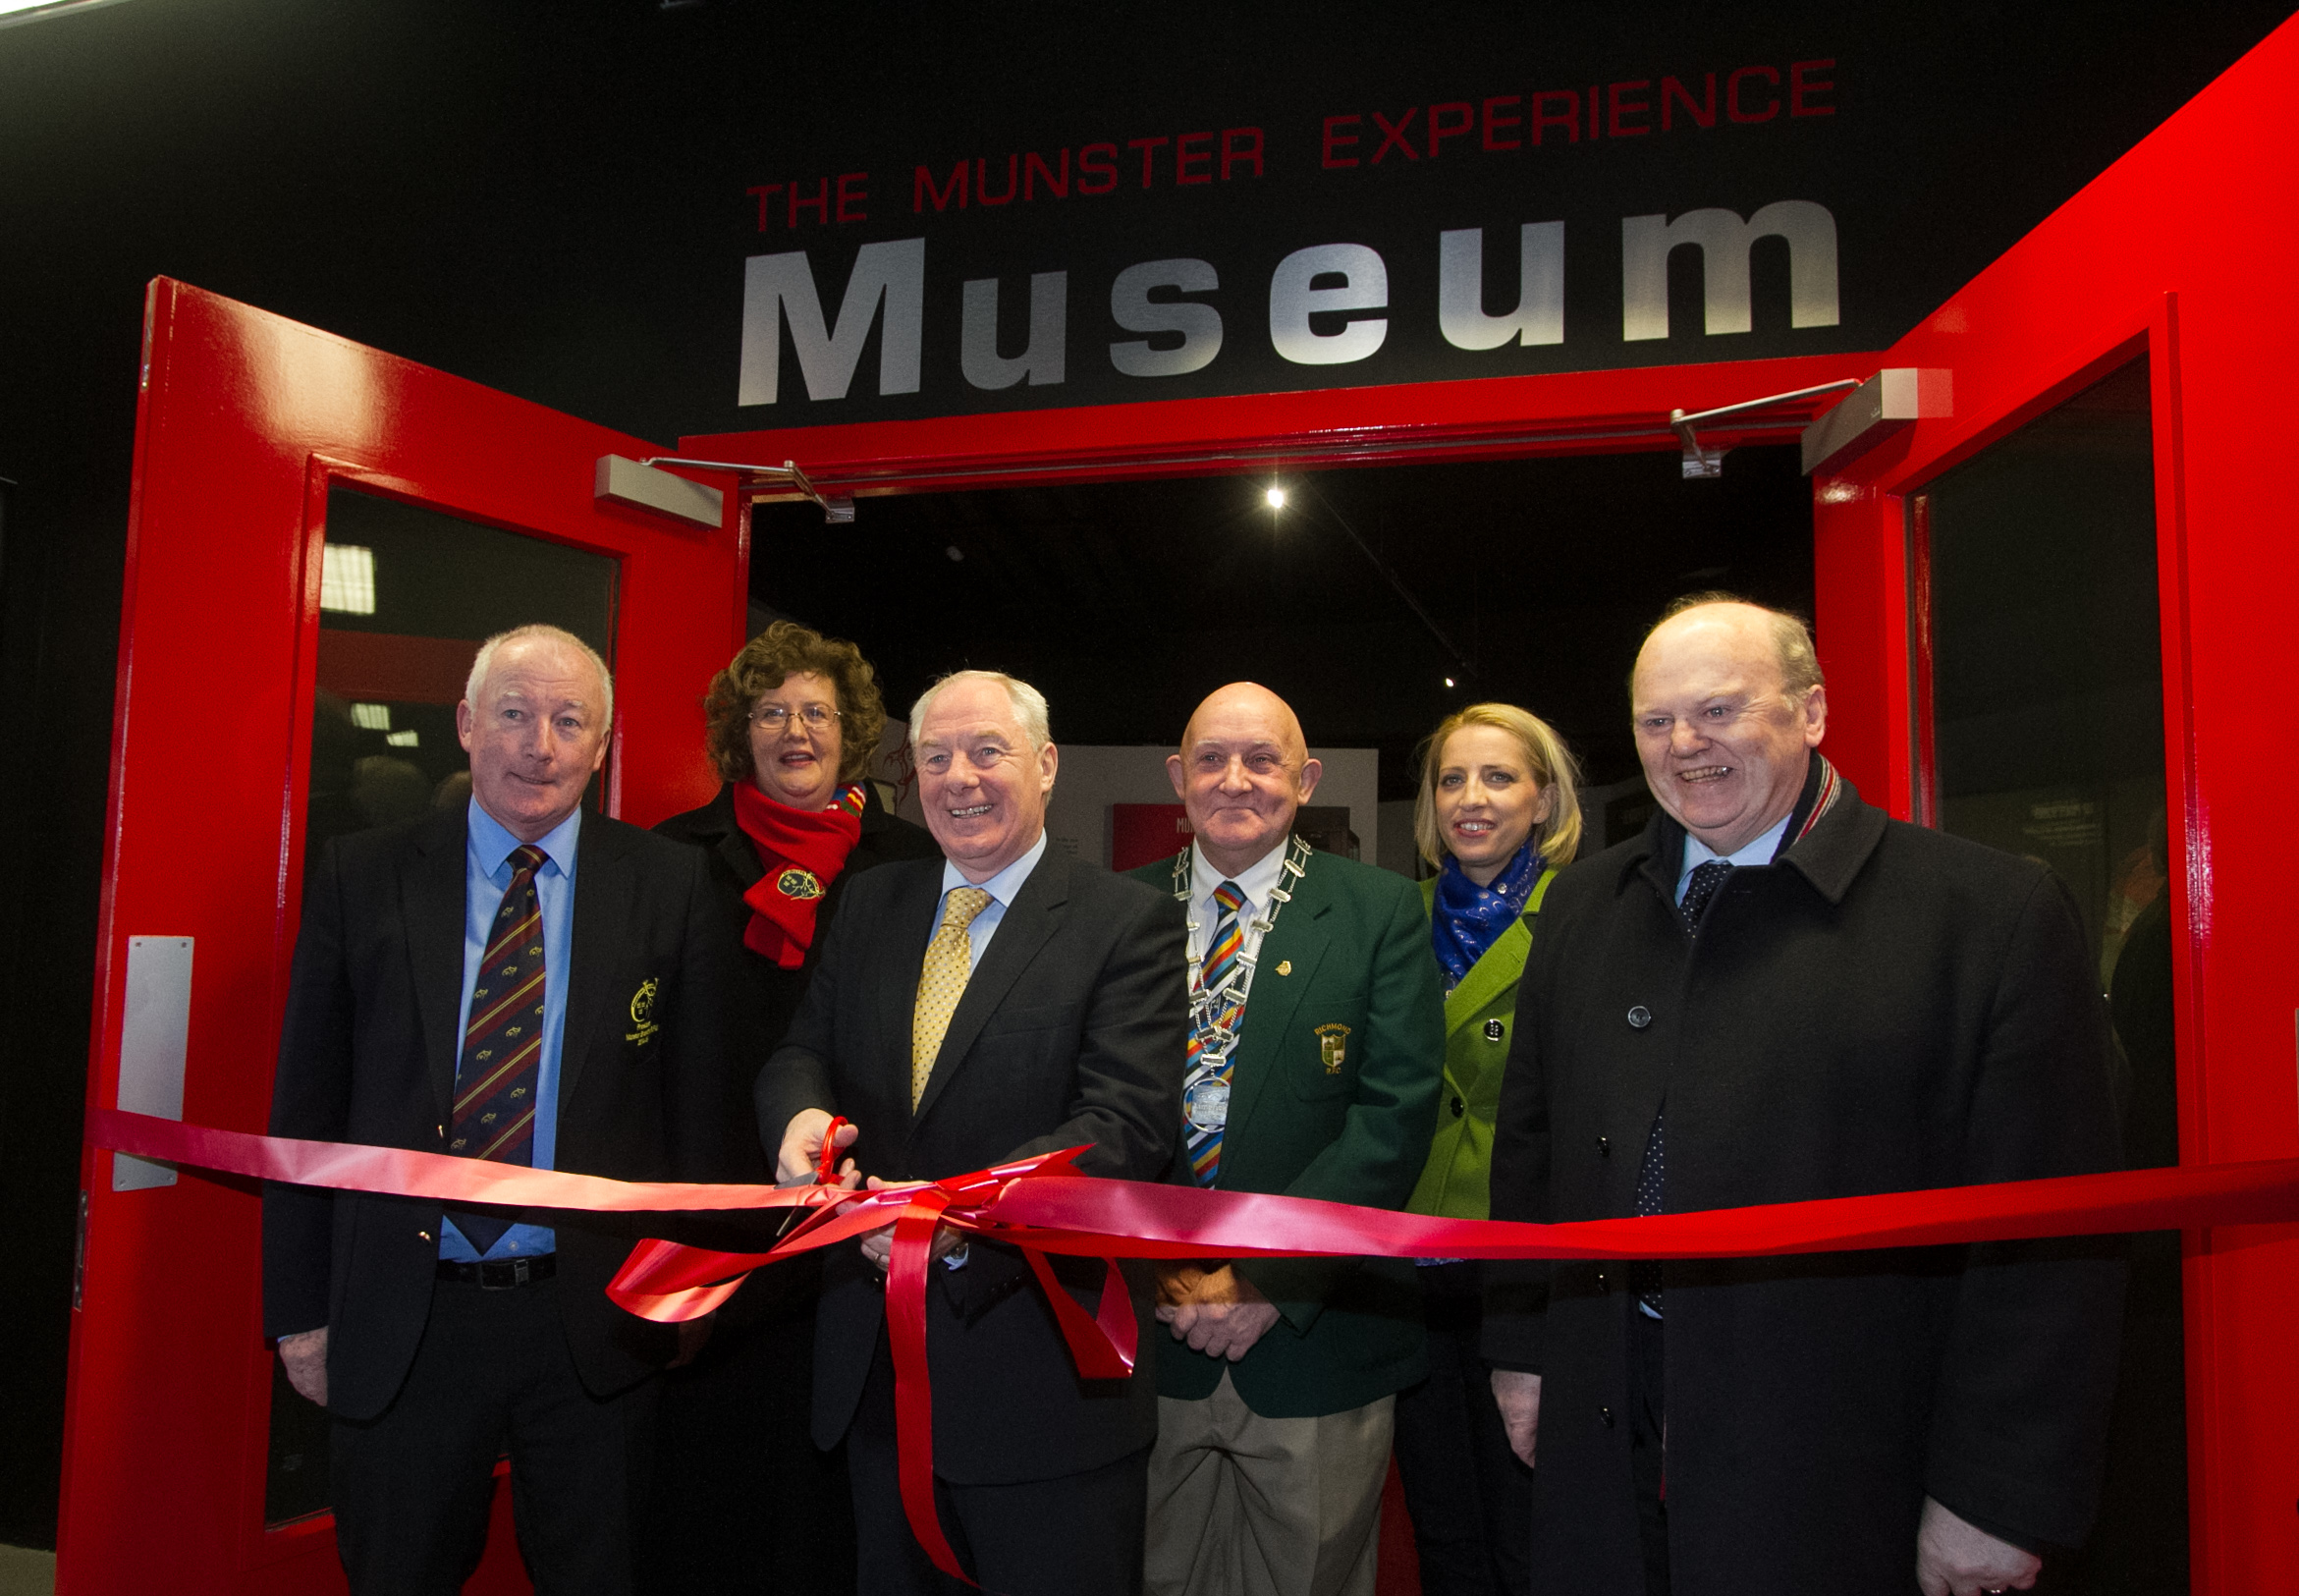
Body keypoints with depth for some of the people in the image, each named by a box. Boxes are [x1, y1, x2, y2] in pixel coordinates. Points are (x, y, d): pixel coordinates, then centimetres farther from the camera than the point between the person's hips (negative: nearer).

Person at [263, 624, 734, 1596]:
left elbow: (700, 1094, 0)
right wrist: (301, 1307, 2)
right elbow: (308, 1106, 2)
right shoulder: (360, 878, 0)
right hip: (400, 1323, 1)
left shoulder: (669, 886, -3)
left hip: (599, 1319, 0)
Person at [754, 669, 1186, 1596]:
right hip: (872, 1368, 5)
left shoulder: (1130, 922, -9)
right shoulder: (870, 905, 9)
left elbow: (1127, 1125, -18)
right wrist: (800, 1116, -17)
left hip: (1043, 1376, -5)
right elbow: (802, 1052, 8)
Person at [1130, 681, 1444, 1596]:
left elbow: (1396, 1113, -10)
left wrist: (1270, 1276, -15)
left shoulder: (1380, 914, -3)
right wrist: (1158, 1276, -9)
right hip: (1145, 1332, 2)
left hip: (1317, 1338, -1)